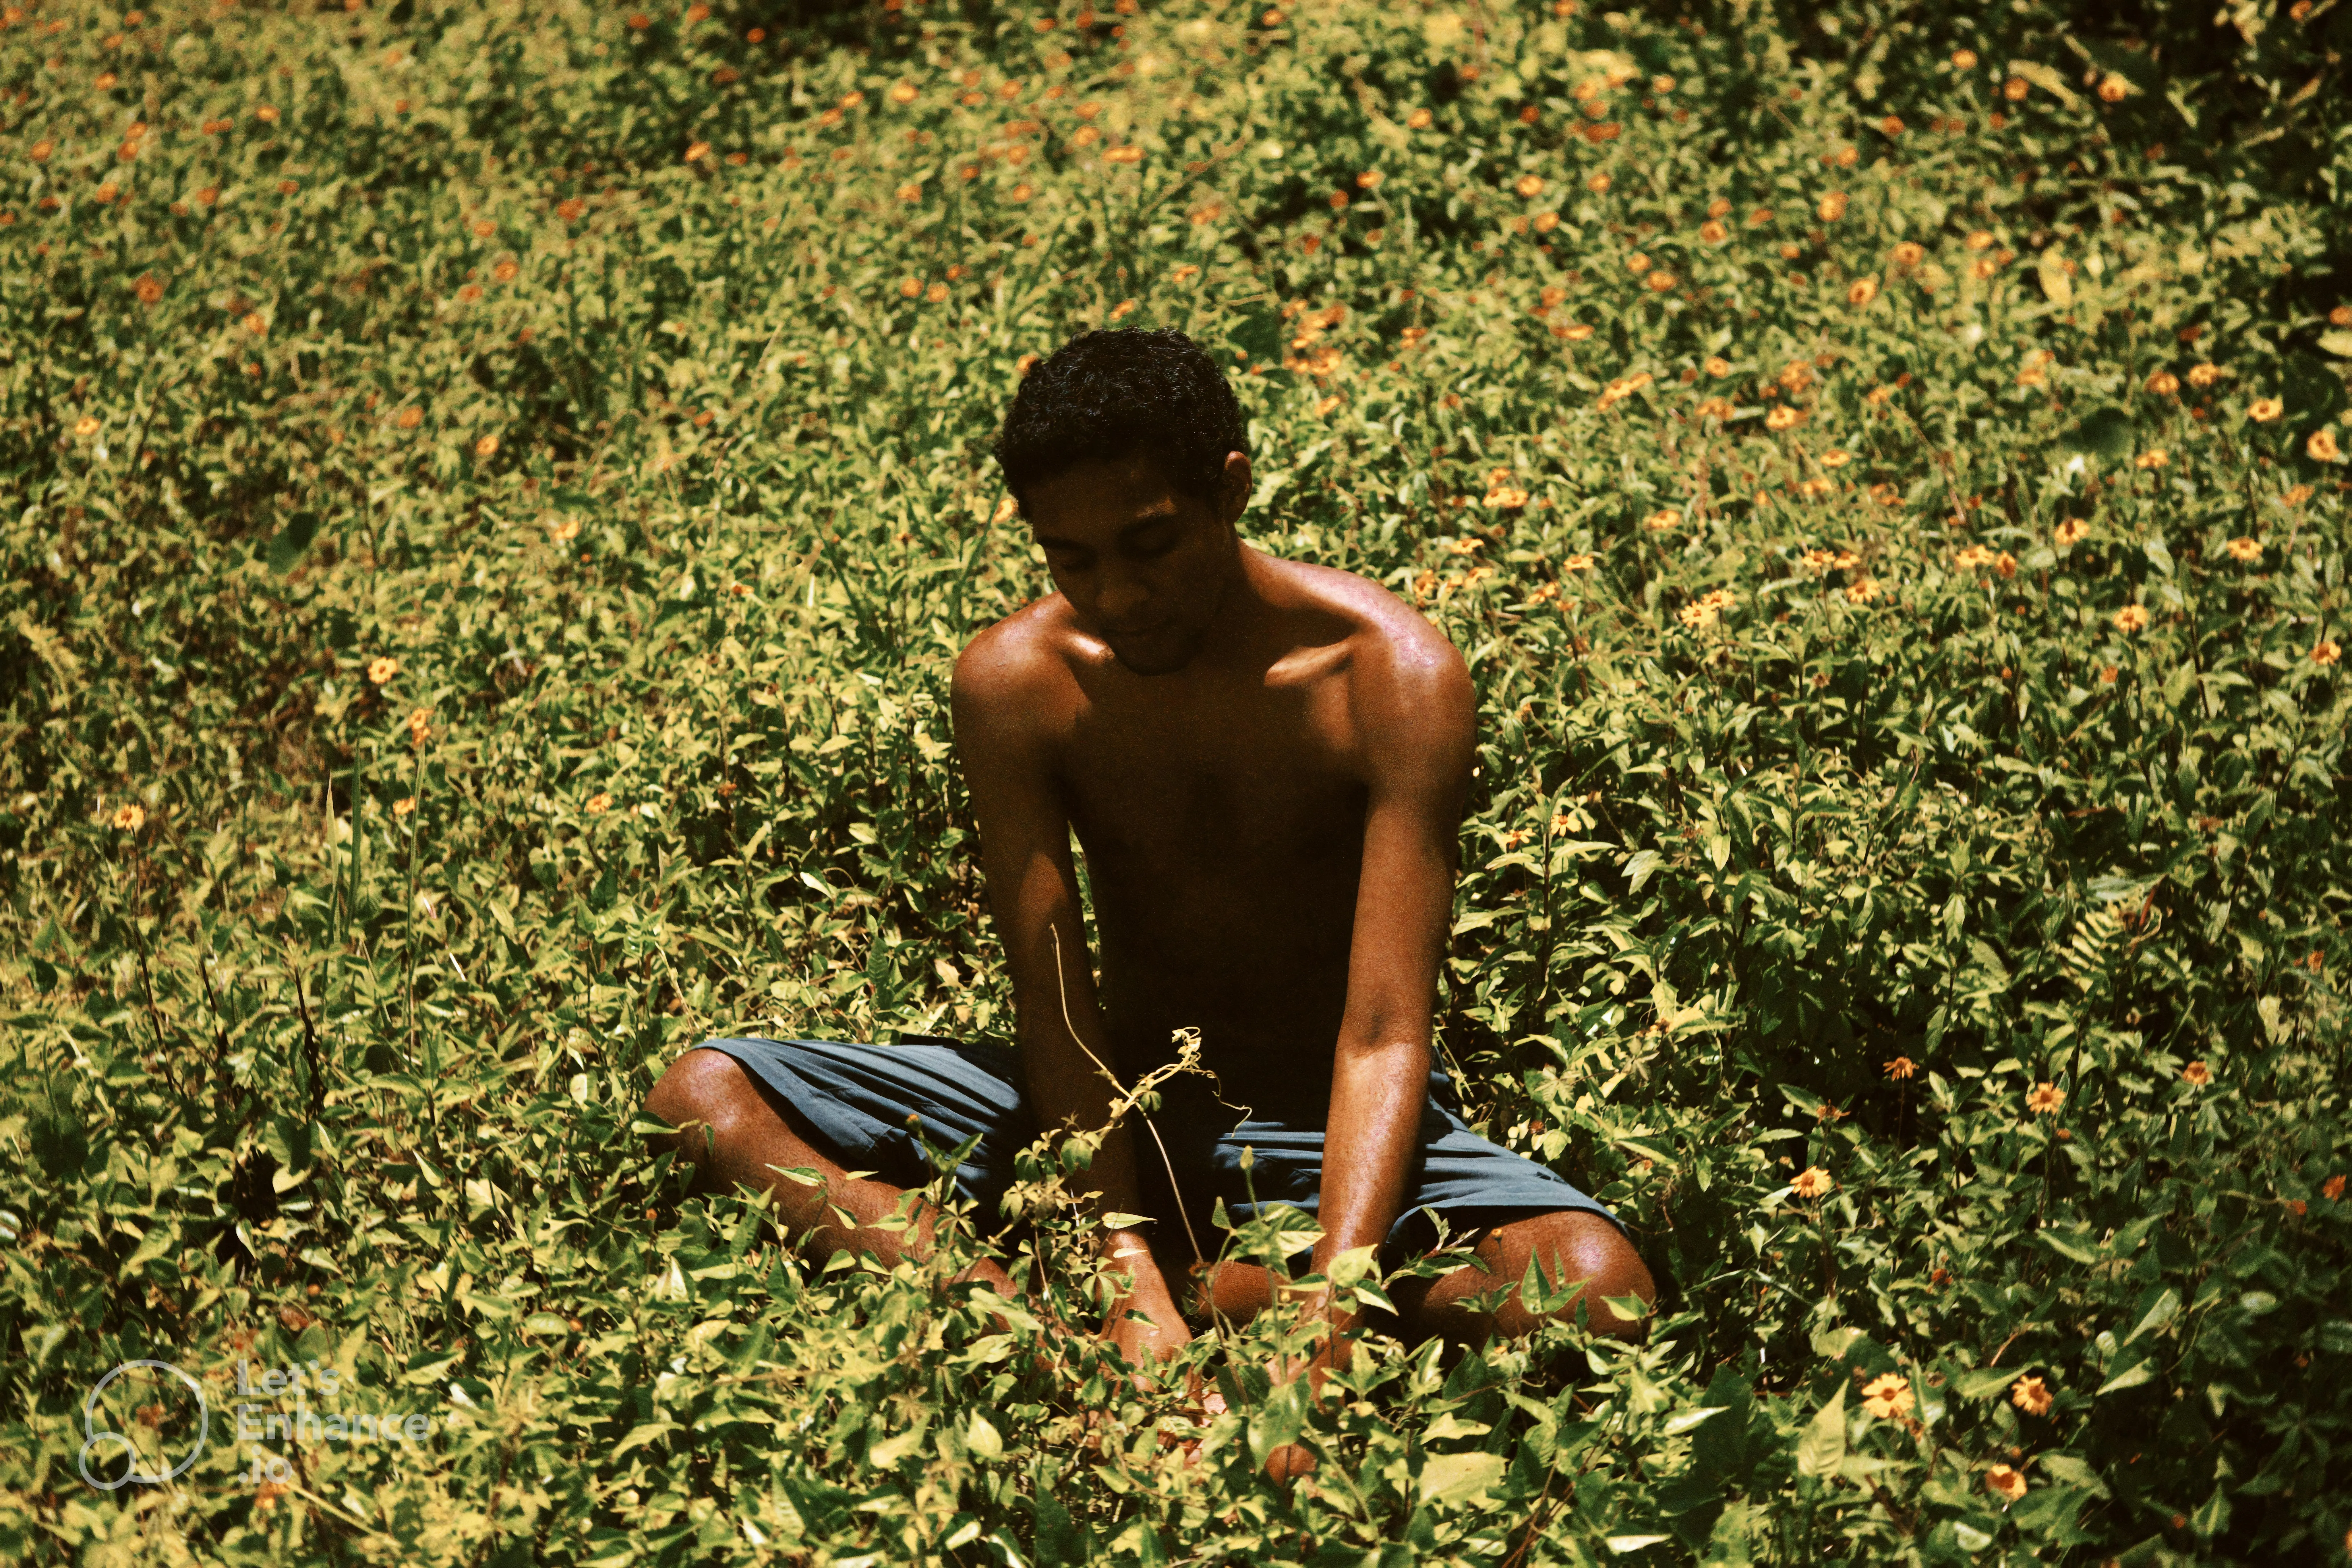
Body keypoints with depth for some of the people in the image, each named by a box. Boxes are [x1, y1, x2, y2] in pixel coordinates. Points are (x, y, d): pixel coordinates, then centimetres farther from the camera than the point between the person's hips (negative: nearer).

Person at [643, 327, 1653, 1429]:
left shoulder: (1390, 675, -20)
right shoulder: (1013, 681, -13)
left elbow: (1384, 1035, -25)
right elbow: (1058, 1016, -16)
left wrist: (1325, 1319, -39)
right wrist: (1134, 1285, -31)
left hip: (1321, 1127, -2)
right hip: (1121, 1099, 2)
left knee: (1599, 1287, -33)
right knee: (705, 1098, -17)